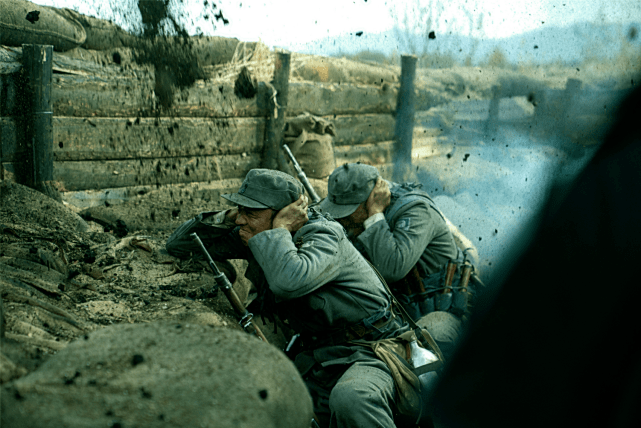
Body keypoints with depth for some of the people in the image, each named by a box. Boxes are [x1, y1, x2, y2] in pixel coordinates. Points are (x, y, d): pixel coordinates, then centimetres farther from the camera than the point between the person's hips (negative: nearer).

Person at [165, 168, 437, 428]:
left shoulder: (323, 236, -16)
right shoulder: (256, 238, 4)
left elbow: (289, 282, -41)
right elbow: (178, 244, 11)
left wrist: (280, 229, -22)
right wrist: (227, 218, -5)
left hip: (370, 353, -7)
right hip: (320, 361, 7)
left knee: (350, 400, -41)